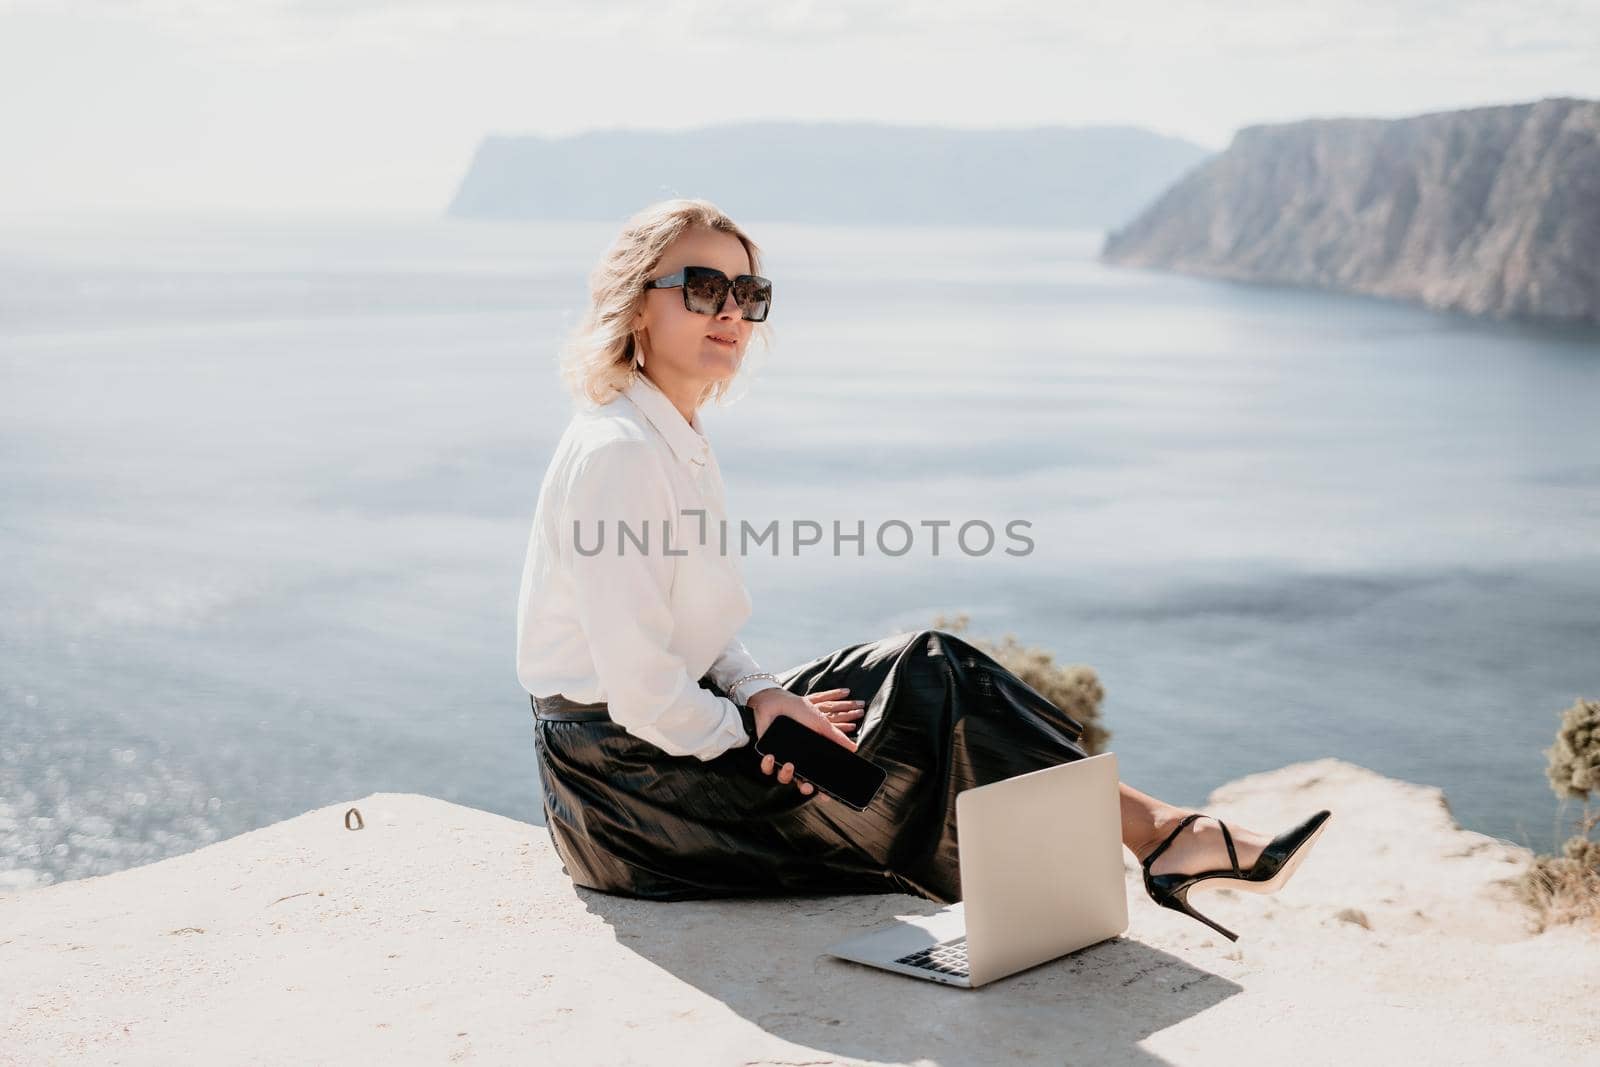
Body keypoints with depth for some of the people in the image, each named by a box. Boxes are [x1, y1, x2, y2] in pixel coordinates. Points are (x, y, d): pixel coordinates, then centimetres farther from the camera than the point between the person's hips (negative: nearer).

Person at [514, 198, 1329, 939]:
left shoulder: (674, 441, 9)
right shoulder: (616, 456, -21)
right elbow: (640, 690, -24)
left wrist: (759, 696, -5)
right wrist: (750, 731, -10)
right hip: (624, 779, -9)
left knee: (922, 672, 2)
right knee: (932, 690, -10)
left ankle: (1144, 825, 0)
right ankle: (1153, 832, -1)